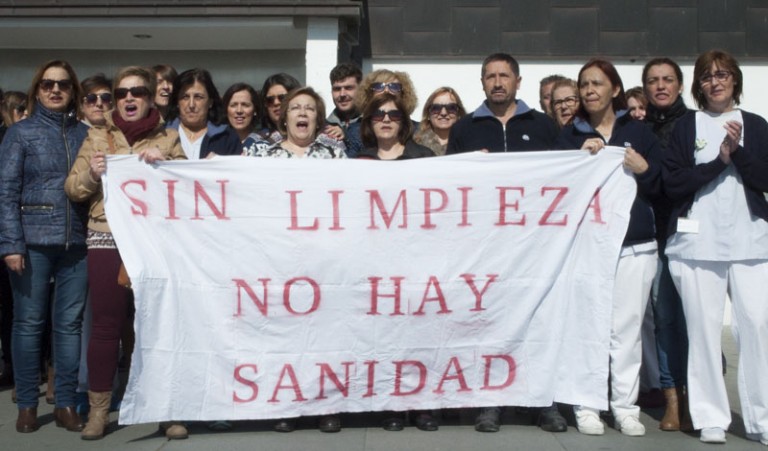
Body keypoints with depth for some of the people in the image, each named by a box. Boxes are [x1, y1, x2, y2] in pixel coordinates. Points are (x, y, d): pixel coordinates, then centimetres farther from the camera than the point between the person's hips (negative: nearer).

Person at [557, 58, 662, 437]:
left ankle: (626, 406, 10)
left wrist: (644, 170, -10)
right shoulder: (570, 135, 11)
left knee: (627, 327, -1)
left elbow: (662, 187, 9)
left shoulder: (638, 132, 11)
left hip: (635, 245, 1)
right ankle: (586, 406, 4)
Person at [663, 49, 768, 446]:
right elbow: (672, 182, -3)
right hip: (698, 242, -1)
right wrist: (719, 160, -10)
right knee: (704, 327, -1)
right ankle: (711, 418, 8)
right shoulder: (685, 127, 8)